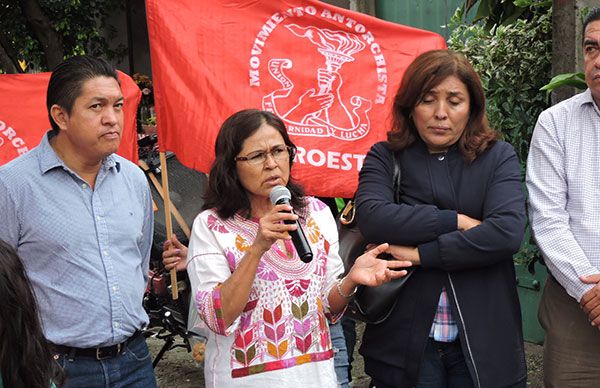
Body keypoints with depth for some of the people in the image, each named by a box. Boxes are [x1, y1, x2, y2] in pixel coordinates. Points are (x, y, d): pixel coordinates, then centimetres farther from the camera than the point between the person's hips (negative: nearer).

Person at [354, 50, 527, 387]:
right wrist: (456, 220, -15)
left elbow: (508, 232, -13)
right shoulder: (386, 157, 3)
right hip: (404, 343, 0)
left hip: (484, 342, 1)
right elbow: (373, 218, -17)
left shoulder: (499, 157, 3)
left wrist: (420, 254, -15)